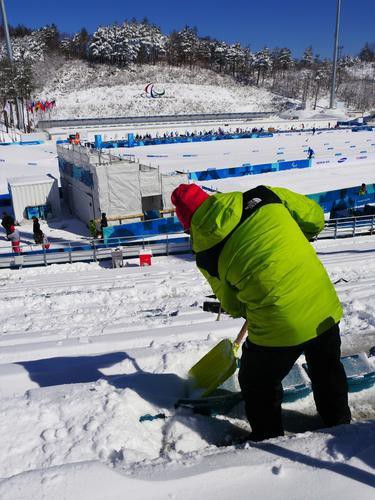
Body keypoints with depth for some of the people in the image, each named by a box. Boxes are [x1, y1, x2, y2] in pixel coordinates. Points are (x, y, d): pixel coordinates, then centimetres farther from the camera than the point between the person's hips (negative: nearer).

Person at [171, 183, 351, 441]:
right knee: (328, 369, 32)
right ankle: (339, 421, 53)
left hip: (278, 326, -4)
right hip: (325, 307, 4)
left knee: (257, 383, 25)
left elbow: (232, 305, 7)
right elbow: (314, 217, 7)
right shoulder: (263, 196, -3)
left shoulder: (205, 252, -5)